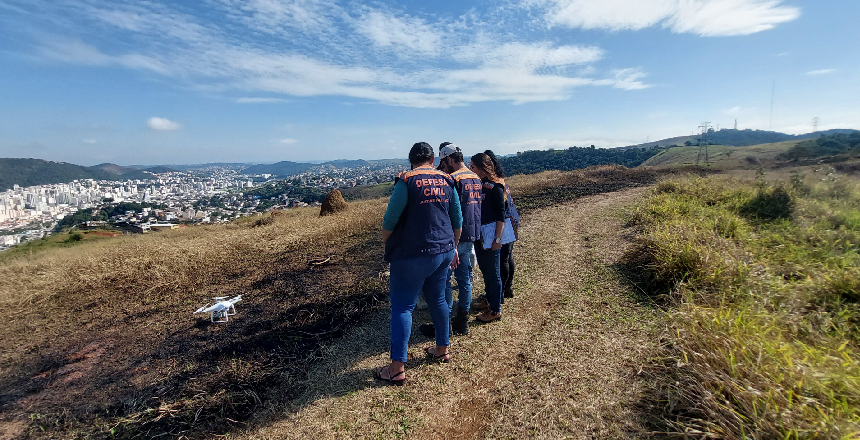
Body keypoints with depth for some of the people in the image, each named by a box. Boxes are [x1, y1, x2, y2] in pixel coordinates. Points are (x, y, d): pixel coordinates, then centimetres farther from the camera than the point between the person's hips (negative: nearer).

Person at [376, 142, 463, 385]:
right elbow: (457, 220, 11)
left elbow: (390, 219, -11)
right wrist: (453, 247, 23)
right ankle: (443, 348, 34)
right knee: (437, 299, 20)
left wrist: (385, 241, 7)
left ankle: (398, 368, 4)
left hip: (413, 255, -6)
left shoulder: (406, 181, -10)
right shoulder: (446, 181, 7)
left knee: (402, 306, 1)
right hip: (444, 251, 6)